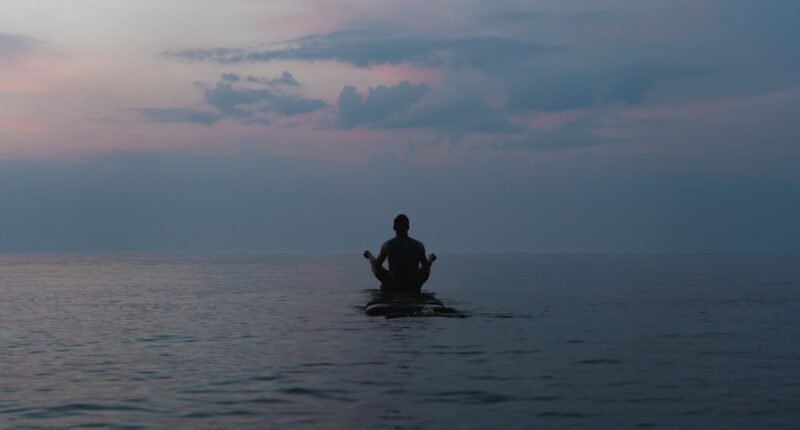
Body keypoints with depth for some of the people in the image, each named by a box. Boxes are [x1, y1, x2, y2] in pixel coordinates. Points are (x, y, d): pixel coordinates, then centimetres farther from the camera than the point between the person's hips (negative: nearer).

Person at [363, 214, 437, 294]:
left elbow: (376, 265, 2)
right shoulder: (418, 245, -7)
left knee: (373, 263, 25)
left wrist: (369, 255, 25)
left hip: (392, 288, 0)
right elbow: (426, 266, 6)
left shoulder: (387, 245, -9)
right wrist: (430, 259, 30)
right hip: (413, 289, 0)